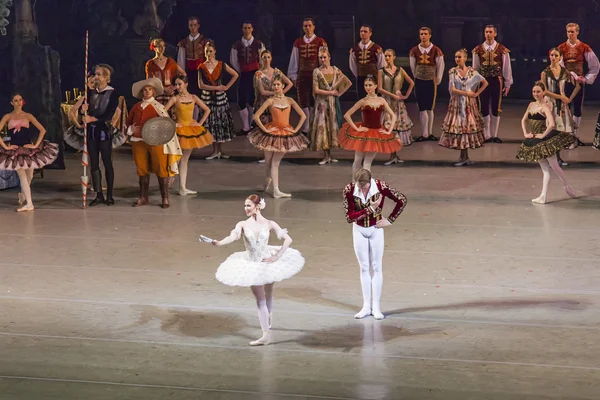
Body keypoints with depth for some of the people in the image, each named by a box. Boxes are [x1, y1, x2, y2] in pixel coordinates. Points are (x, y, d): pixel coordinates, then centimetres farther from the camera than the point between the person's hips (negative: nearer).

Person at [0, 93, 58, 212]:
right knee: (22, 176, -8)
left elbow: (42, 130, -1)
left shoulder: (28, 116, 2)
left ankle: (22, 195, 37)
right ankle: (29, 204, -9)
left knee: (29, 176, 10)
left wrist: (36, 145, -9)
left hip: (28, 148, 1)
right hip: (15, 150, -1)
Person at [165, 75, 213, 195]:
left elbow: (207, 110, 9)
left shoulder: (193, 97, 2)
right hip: (180, 130, -4)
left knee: (185, 159, 10)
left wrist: (200, 123, 1)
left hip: (191, 129, 4)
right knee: (177, 159, -4)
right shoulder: (175, 99, -8)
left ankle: (183, 188, 13)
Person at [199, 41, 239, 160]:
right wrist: (216, 87, -11)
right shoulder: (202, 67, 1)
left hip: (220, 97, 0)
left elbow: (235, 75, 10)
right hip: (207, 97, 0)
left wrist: (227, 87, 2)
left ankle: (220, 150, 8)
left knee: (222, 122, 0)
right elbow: (201, 85, -5)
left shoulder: (221, 65, 1)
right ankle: (215, 151, 6)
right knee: (211, 123, 1)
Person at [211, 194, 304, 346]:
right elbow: (233, 237, -27)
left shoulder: (269, 224, -10)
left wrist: (277, 256, -18)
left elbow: (288, 239, -11)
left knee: (268, 293, 17)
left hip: (267, 262, 0)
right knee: (260, 299, 5)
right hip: (252, 265, 0)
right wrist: (218, 243, -47)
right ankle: (266, 335, 15)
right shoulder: (243, 224, -9)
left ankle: (269, 315, 43)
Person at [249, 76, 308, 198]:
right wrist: (265, 129, -14)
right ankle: (268, 179, 38)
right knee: (268, 161, 11)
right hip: (272, 132, -2)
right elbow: (256, 116, -12)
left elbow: (303, 116, 3)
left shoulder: (289, 100, 1)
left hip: (286, 133, 2)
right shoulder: (270, 100, -7)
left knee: (276, 162, 6)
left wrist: (296, 129, -5)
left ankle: (276, 190, 8)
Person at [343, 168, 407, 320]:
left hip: (375, 229, -1)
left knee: (377, 268, 3)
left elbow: (402, 200, -10)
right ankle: (366, 306, 14)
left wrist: (390, 220, -9)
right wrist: (370, 209, -26)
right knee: (364, 268, 8)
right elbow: (349, 217, -20)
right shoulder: (349, 190, -20)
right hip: (359, 230, 1)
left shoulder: (381, 187, -22)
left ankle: (376, 307, 7)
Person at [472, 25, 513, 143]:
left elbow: (507, 68, 1)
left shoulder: (502, 50, -2)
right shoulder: (478, 50, 1)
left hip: (497, 81, -1)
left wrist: (508, 84, 1)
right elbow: (475, 68, 6)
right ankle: (486, 135, 12)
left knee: (496, 109, 5)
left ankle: (494, 135, 14)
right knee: (484, 109, 4)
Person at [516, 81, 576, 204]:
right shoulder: (531, 105, 8)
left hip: (545, 139, -7)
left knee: (554, 166, 1)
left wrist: (543, 135, -20)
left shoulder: (545, 107, -15)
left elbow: (552, 124, -28)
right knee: (544, 168, 10)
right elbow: (524, 120, 19)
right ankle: (543, 196, 10)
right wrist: (525, 133, 7)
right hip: (534, 140, 7)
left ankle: (567, 187, 21)